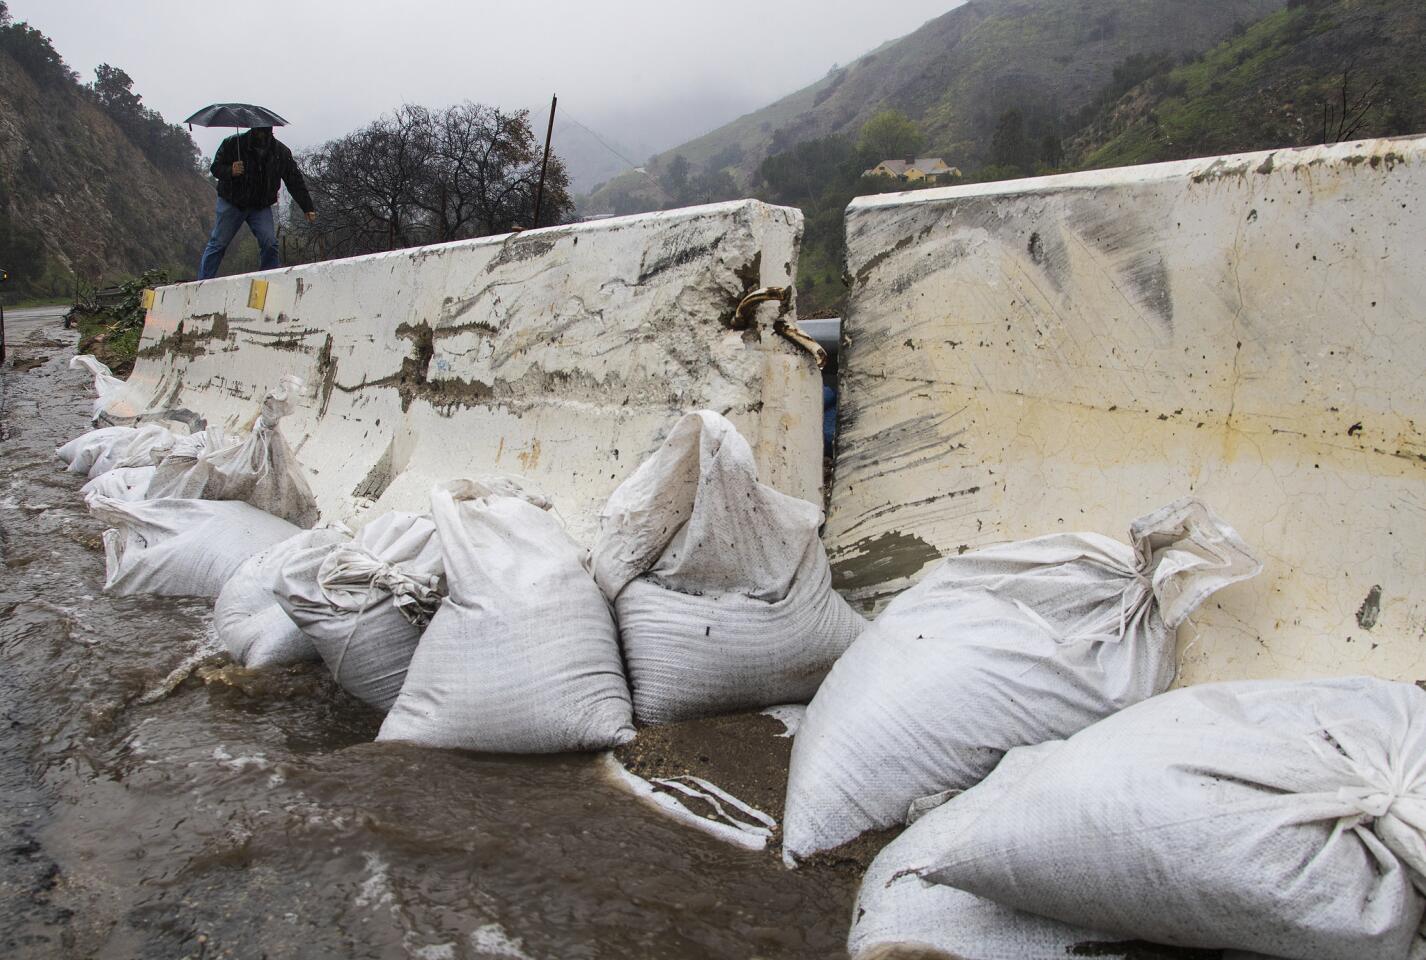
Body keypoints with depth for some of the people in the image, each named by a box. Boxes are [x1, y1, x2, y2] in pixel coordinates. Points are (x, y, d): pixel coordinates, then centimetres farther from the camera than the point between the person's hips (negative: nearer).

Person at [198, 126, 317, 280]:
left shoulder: (281, 152, -5)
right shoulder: (233, 143, -11)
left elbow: (295, 182, 1)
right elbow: (215, 167, -5)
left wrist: (308, 208, -3)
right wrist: (230, 171, -28)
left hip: (261, 206, 2)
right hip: (231, 203, -1)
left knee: (270, 244, -14)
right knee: (218, 243, 2)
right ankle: (203, 283, 10)